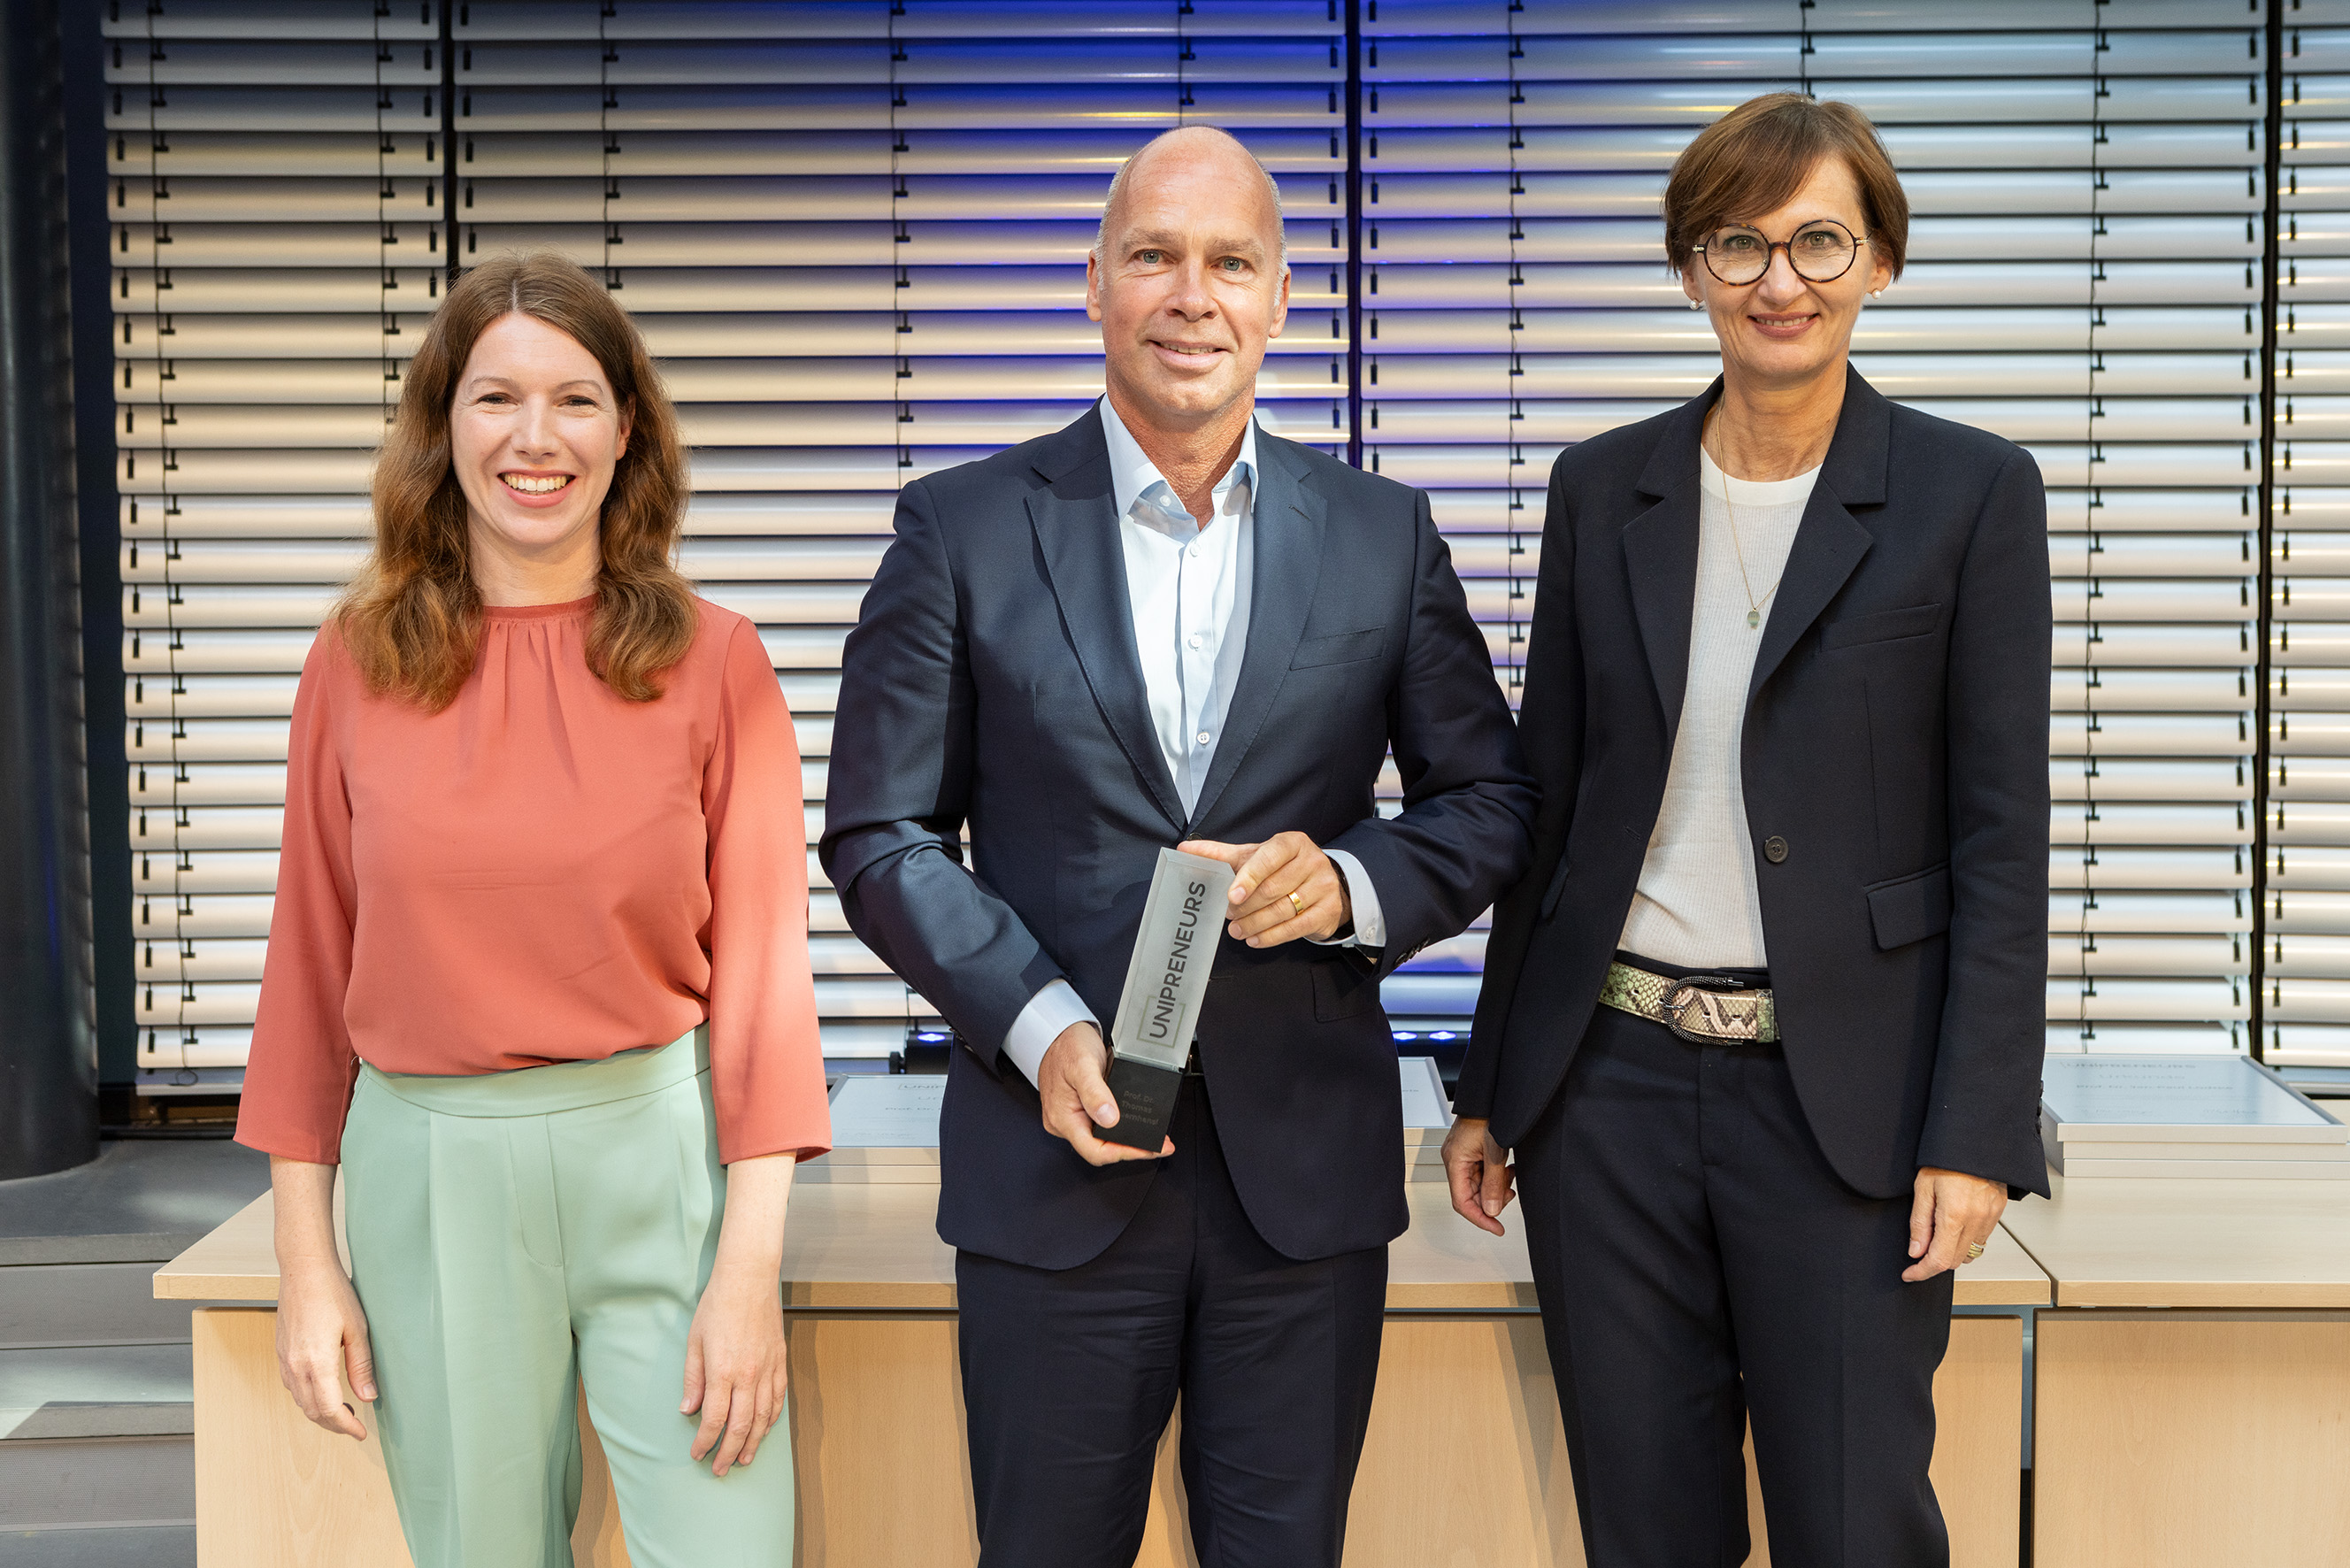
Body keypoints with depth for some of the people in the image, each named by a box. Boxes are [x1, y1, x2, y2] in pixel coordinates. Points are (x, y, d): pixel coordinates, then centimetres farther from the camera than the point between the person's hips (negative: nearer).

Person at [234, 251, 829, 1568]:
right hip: (430, 1175, 2)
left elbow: (760, 962, -4)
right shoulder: (360, 665, 2)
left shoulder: (712, 659, -3)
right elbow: (312, 963, 6)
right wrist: (307, 1260, 4)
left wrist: (752, 1265, -9)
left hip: (664, 1158, -1)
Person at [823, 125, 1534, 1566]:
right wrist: (1040, 1027, -14)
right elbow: (880, 833, -1)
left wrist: (1350, 884, -12)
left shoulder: (1385, 536, 4)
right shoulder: (962, 531, -1)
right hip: (1058, 1155, -1)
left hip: (1309, 1165, 2)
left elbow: (1492, 801, 9)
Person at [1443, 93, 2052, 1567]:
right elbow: (1548, 801, 10)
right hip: (1610, 1076, 3)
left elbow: (2002, 835, -4)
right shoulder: (1604, 488, 6)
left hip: (1843, 1096, -3)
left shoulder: (1972, 493, -2)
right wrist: (1491, 1089, 10)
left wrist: (1977, 1130, -10)